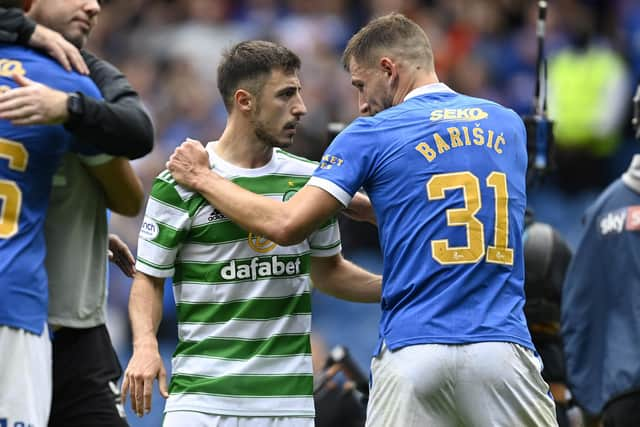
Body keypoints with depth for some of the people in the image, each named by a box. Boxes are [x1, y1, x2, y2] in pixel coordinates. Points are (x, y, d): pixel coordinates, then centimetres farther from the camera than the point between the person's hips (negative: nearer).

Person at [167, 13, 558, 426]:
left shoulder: (373, 133, 2)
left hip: (414, 351, -2)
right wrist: (351, 201, 32)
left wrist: (203, 178, 11)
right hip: (501, 345, 2)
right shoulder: (508, 125, 13)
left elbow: (286, 225, -3)